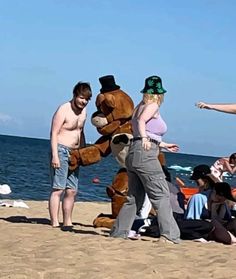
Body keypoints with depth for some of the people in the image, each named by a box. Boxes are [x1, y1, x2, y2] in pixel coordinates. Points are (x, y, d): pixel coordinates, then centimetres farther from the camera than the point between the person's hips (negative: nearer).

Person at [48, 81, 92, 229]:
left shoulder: (83, 111, 13)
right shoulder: (64, 110, -11)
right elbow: (54, 133, -14)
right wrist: (55, 155, -21)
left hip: (74, 154, 8)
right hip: (61, 150, -8)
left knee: (72, 190, 8)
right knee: (58, 189, -11)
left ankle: (67, 222, 16)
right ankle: (55, 223, -12)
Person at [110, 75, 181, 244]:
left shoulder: (140, 107, 22)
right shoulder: (153, 106, -1)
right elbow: (141, 121, -20)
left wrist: (163, 145, 30)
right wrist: (145, 138, -30)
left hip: (133, 154, 9)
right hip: (145, 155, -9)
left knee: (135, 198, 14)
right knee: (161, 195, -7)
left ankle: (118, 232, 15)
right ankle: (169, 235, -14)